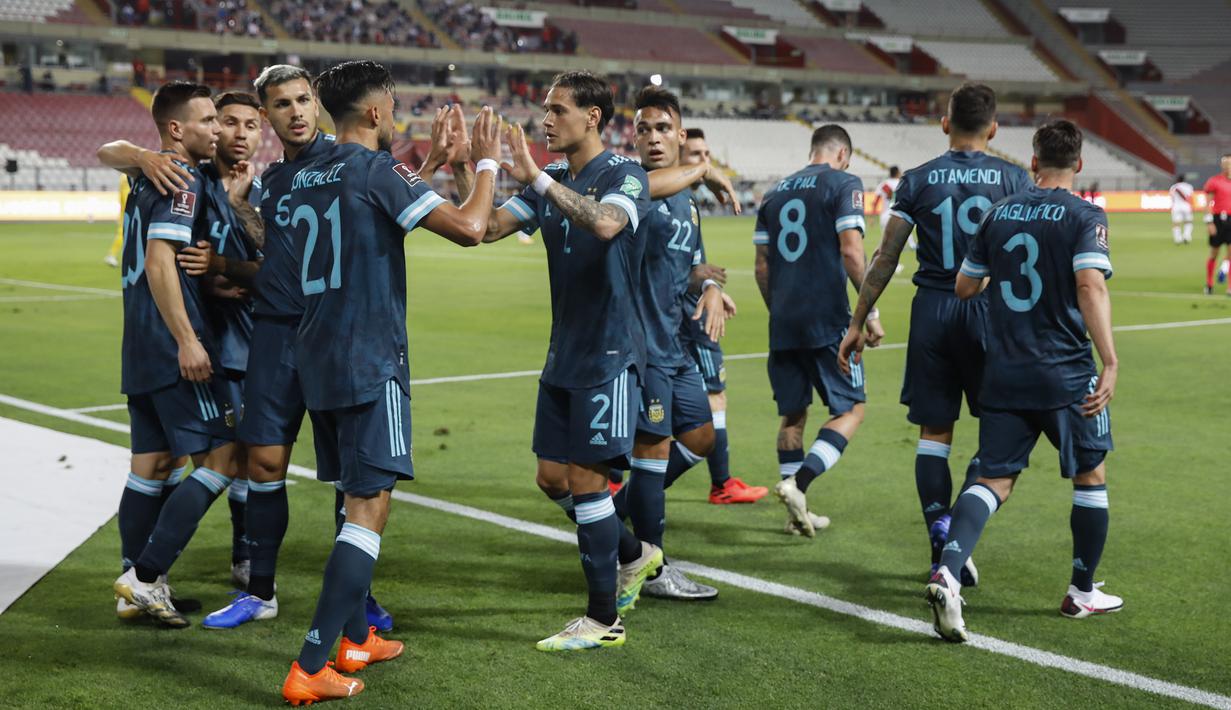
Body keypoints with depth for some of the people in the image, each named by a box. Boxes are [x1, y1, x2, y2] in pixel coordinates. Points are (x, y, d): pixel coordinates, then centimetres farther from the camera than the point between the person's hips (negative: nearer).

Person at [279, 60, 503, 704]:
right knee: (368, 508, -8)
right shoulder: (376, 169, -11)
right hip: (369, 362, -9)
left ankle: (356, 639, 27)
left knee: (357, 498, 19)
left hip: (316, 358, 9)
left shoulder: (306, 176, 13)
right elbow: (470, 227, -19)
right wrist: (487, 161, -3)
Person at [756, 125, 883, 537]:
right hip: (828, 320, -6)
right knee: (850, 410, 3)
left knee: (793, 415, 14)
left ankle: (798, 511, 16)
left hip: (783, 322, 6)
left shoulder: (775, 193, 15)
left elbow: (762, 266, 15)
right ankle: (798, 483, -16)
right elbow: (851, 251, -14)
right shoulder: (843, 184, -3)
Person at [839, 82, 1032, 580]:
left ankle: (939, 531, -2)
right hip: (991, 311, -1)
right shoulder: (1013, 179, 1)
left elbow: (885, 259, 2)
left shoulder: (918, 180, 3)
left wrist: (857, 324, 8)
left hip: (932, 311, 1)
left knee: (933, 432, 8)